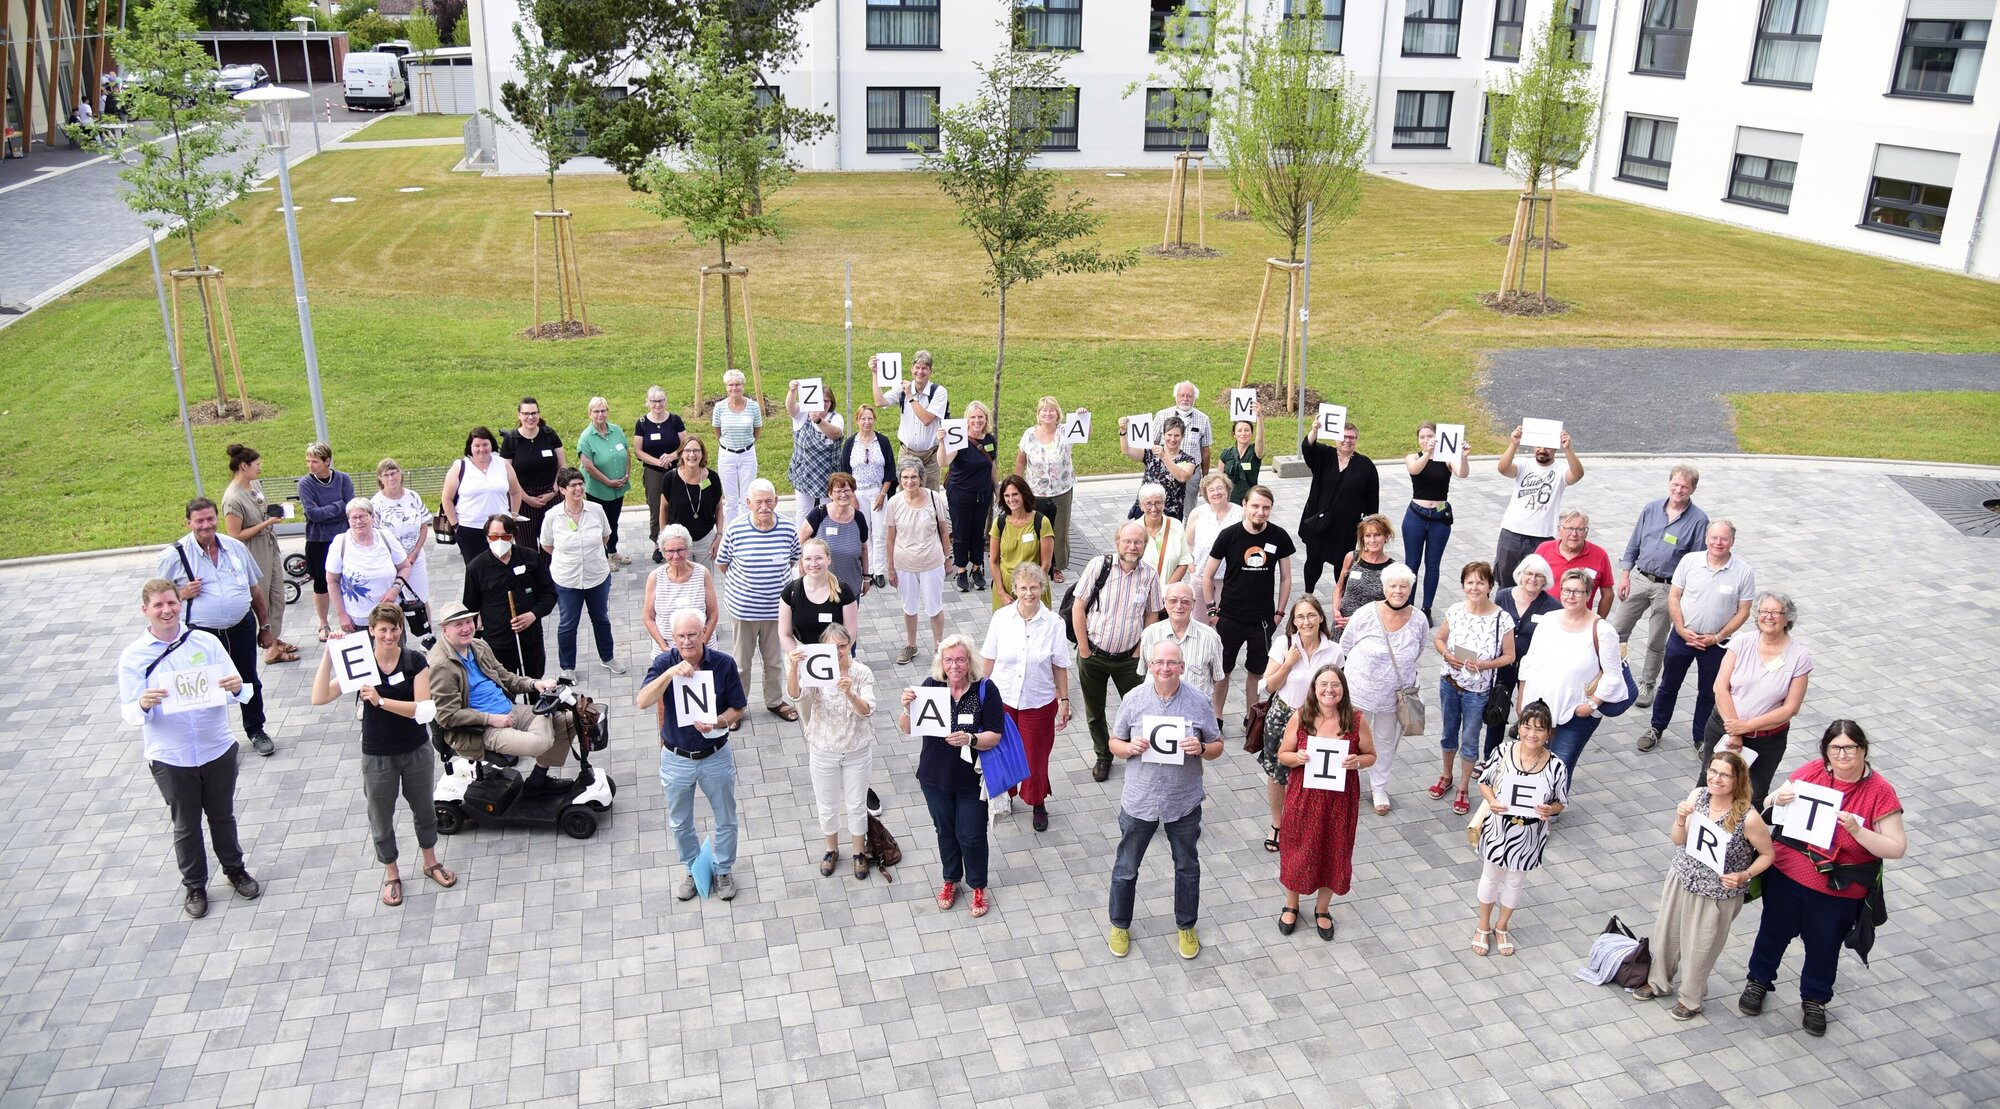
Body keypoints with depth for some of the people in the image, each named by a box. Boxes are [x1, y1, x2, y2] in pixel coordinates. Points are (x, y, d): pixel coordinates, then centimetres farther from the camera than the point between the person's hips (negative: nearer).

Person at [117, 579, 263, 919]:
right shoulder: (133, 656, -8)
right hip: (170, 759, -1)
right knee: (186, 825, 15)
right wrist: (144, 704, -32)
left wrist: (237, 688, -30)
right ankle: (194, 886, 34)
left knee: (223, 816, 19)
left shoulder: (206, 642, -5)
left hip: (218, 750, 1)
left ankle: (234, 869, 41)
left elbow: (238, 690, -6)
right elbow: (129, 712, -10)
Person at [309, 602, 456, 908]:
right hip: (377, 757, 0)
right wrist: (328, 655, -27)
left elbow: (425, 710, -20)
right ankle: (391, 875, 35)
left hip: (417, 752, 0)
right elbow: (319, 698, -19)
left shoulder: (415, 662, -11)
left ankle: (430, 862, 42)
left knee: (423, 809, 19)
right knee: (381, 818, 14)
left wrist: (381, 701, -30)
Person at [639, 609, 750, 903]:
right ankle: (691, 869, 44)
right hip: (676, 758, 1)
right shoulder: (664, 662, -15)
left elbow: (737, 709, -7)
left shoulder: (724, 663, -16)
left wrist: (717, 722, -28)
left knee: (726, 819, 17)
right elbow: (642, 702, -29)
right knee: (680, 822, 20)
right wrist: (670, 673, -42)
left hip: (716, 756, 0)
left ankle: (724, 869, 41)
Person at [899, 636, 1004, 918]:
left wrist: (970, 739, -35)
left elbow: (994, 737, -16)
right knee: (945, 830, 20)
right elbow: (906, 730, -8)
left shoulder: (985, 690, -17)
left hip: (971, 779, -2)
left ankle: (978, 886, 32)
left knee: (971, 835, 8)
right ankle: (951, 879, 43)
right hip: (935, 777, 2)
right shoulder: (931, 686, -12)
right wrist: (907, 708, -29)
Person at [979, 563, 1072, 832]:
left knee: (1036, 757, 11)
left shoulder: (1053, 622, -12)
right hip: (1002, 699, 1)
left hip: (1039, 703, -1)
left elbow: (1060, 667, -4)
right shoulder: (1001, 618, -9)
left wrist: (1064, 701, -1)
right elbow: (988, 659, 0)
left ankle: (1038, 805, 35)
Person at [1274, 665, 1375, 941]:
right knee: (1298, 850, 12)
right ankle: (1291, 906, 37)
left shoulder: (1356, 720, -9)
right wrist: (1297, 757, -23)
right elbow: (1282, 755, -1)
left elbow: (1371, 755, 3)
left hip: (1340, 799, 1)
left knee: (1334, 853, 13)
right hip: (1304, 796, -1)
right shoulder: (1300, 717, -10)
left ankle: (1322, 909, 38)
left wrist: (1357, 761, -19)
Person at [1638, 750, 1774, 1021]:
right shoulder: (1697, 795, -12)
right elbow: (1678, 841, -4)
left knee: (1698, 949, 16)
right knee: (1666, 935, 23)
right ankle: (1659, 982, 50)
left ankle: (1691, 998, 43)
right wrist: (1681, 821, -24)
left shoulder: (1748, 818, -26)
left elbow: (1768, 855, -10)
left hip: (1716, 895, -4)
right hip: (1680, 880, 4)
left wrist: (1745, 876, -25)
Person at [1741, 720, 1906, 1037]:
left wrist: (1856, 830, -31)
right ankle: (1759, 980, 46)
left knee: (1823, 946, 18)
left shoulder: (1880, 792, -16)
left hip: (1838, 889, -2)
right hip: (1787, 874, 2)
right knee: (1774, 931, 21)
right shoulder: (1811, 771, -10)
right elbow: (1770, 809, 2)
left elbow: (1897, 848, -17)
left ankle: (1814, 999, 44)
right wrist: (1779, 801, -21)